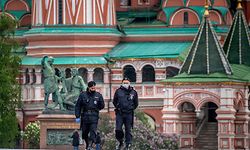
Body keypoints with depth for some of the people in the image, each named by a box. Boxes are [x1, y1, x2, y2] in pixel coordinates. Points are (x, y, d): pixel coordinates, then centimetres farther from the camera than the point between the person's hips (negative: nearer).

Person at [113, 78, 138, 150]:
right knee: (118, 129, -6)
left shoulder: (133, 92, 4)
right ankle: (120, 142, 17)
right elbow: (114, 101, 17)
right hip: (119, 114, 0)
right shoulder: (118, 91, 4)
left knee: (128, 130, 2)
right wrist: (118, 108, 11)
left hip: (129, 114, 0)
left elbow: (136, 103, 16)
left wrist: (131, 109, 9)